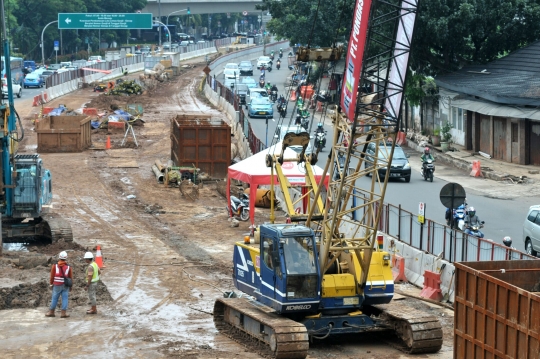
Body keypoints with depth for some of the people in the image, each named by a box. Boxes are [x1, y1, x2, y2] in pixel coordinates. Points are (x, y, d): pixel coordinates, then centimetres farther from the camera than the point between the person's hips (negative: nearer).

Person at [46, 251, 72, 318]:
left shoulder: (54, 266, -6)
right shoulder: (68, 267, -2)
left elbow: (52, 276, -1)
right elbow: (71, 278, 4)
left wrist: (51, 284, 13)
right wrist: (70, 286, 16)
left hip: (57, 285, 0)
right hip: (65, 286, 0)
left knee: (54, 298, 8)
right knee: (65, 299, 3)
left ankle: (51, 312, 16)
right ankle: (63, 313, 0)